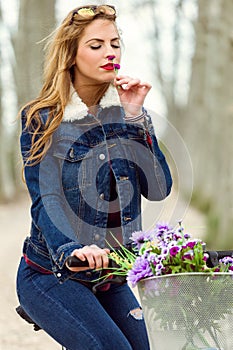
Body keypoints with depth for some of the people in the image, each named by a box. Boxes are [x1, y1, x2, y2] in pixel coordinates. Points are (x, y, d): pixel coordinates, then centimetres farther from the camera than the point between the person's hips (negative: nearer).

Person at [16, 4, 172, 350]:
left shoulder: (125, 111, 5)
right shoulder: (42, 120, -6)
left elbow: (158, 189, -6)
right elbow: (45, 200, -17)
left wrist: (135, 117, -14)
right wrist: (70, 250, -36)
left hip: (109, 278, 5)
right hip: (51, 275, -5)